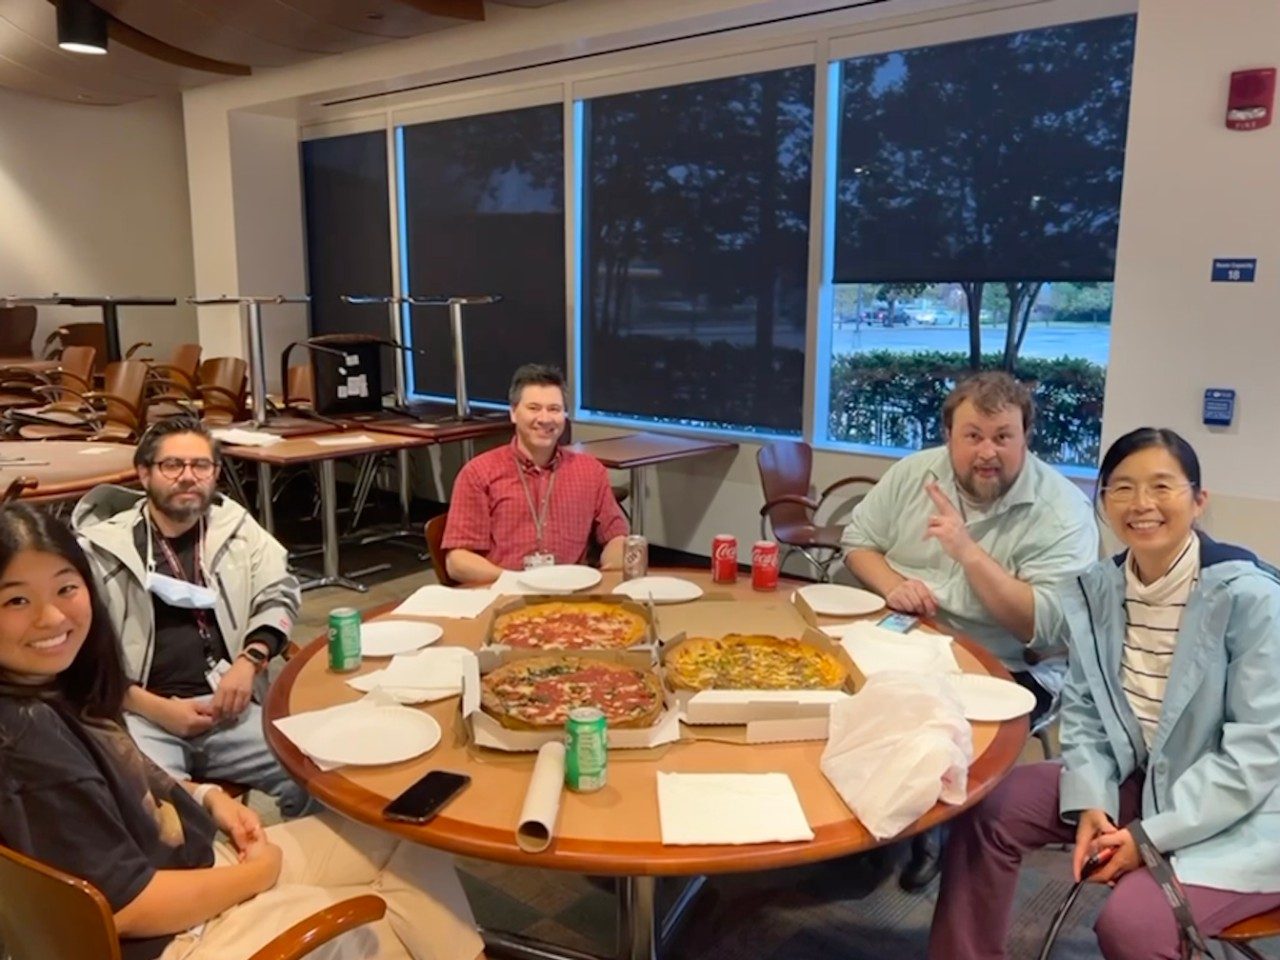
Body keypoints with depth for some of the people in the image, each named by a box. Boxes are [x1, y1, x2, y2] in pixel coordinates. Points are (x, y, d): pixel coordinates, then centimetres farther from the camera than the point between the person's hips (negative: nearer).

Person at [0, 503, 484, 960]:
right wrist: (257, 875, -13)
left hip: (193, 860, 8)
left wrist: (205, 796, 1)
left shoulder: (58, 686, -2)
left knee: (408, 849, 10)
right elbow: (124, 905, -26)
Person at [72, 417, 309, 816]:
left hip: (227, 704, 2)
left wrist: (249, 661, -7)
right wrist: (155, 708, -9)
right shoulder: (101, 546, 5)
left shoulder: (236, 526, 14)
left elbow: (279, 595, 12)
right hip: (139, 713, -2)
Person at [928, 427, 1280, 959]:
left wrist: (1153, 834, -22)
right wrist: (1089, 802, -13)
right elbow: (1084, 711, 3)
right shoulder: (1096, 589, -3)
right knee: (989, 808, -4)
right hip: (1138, 782, 6)